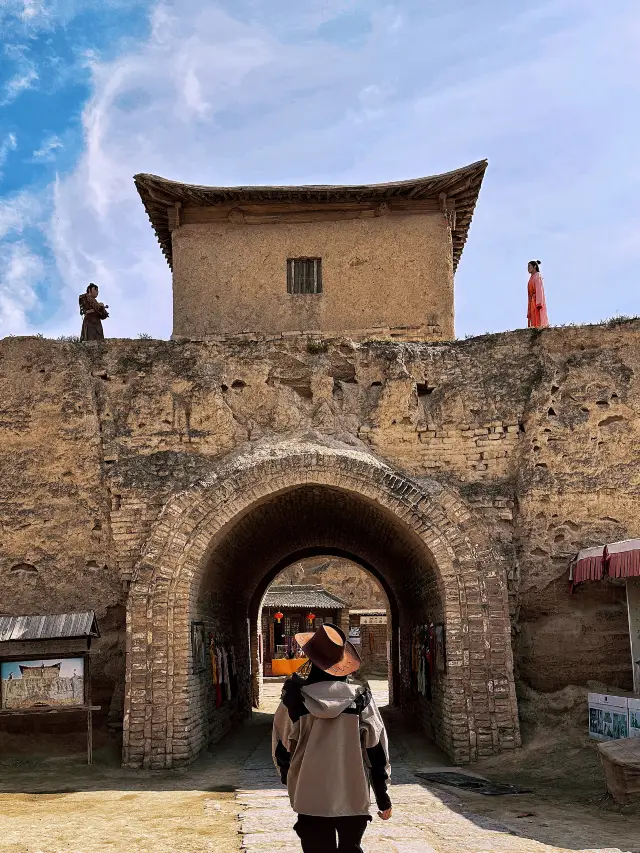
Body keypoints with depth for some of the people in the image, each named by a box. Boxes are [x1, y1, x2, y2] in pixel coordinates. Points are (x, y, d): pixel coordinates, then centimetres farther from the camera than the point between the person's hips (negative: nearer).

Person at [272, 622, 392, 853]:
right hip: (354, 795, 1)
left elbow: (282, 744, 2)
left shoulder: (297, 698, -8)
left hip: (311, 796, -1)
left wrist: (286, 775, 22)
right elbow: (377, 748, -2)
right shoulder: (360, 698, -6)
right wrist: (382, 795, 8)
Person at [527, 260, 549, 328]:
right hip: (532, 301, 8)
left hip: (536, 301, -8)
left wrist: (538, 303, -23)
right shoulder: (532, 277, 23)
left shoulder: (537, 276, -1)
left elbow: (539, 289, -13)